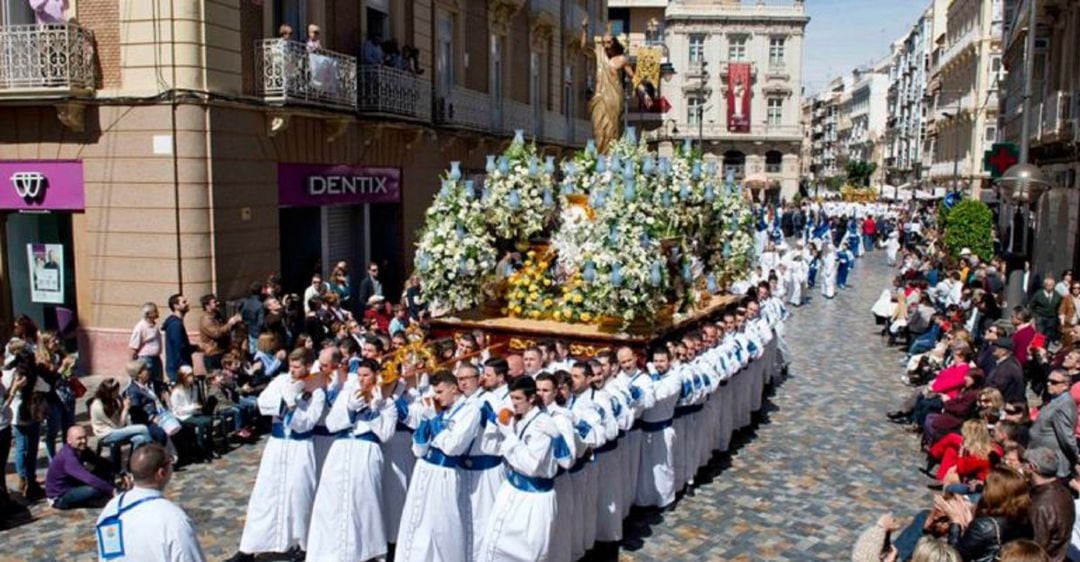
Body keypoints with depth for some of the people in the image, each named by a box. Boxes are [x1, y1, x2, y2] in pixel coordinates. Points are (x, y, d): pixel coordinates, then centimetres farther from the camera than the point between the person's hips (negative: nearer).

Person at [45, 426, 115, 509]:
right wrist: (111, 489, -44)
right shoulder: (68, 457, -30)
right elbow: (88, 478, -41)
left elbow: (103, 462, 0)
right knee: (94, 490, -30)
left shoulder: (82, 449, -3)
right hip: (59, 498, -8)